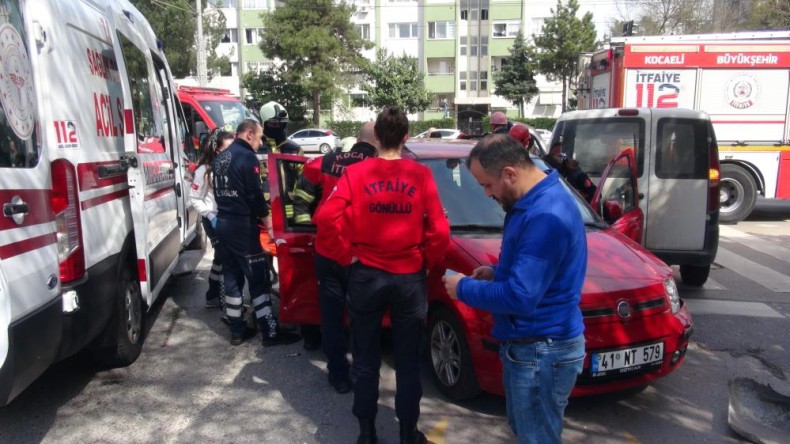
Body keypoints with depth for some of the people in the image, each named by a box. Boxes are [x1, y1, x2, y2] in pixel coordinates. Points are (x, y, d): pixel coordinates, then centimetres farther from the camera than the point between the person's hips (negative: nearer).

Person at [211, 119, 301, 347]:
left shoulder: (220, 158, 14)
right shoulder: (247, 157, -13)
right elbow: (255, 195, -16)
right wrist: (267, 222, -7)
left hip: (223, 223, 9)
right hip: (242, 225, -9)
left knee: (231, 277, 13)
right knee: (259, 279, -3)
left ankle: (237, 330, 20)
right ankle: (270, 333, 2)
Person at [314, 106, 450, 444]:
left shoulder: (356, 173, -5)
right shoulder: (421, 175, -7)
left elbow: (326, 217, -14)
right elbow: (439, 231, -11)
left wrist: (346, 255, -1)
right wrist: (427, 262, 6)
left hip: (366, 276, 1)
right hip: (410, 278, 0)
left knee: (365, 361, 15)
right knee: (408, 363, 13)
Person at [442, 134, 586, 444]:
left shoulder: (545, 216, -28)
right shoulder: (536, 201, 6)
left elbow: (520, 297, -30)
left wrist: (464, 288, -16)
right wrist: (497, 272, 5)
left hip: (541, 351, -10)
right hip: (532, 344, 10)